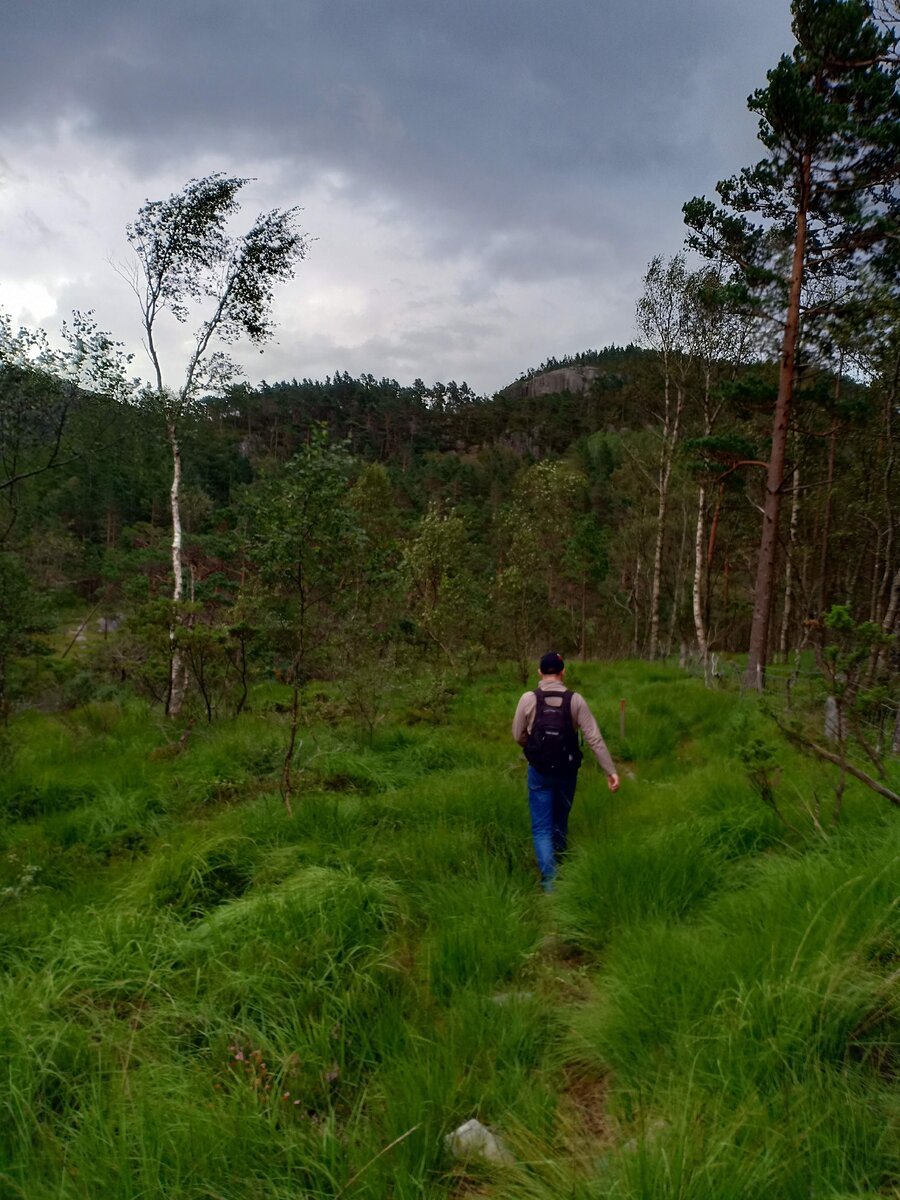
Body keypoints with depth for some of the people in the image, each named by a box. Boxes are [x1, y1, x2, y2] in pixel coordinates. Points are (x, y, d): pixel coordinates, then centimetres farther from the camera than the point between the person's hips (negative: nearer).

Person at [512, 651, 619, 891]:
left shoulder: (528, 699, -11)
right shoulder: (576, 700, -10)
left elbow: (518, 736, -1)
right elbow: (595, 738, -11)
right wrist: (611, 770, -7)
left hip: (540, 771, -2)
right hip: (567, 771, 2)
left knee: (542, 827, 4)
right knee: (560, 820, 23)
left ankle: (549, 879, -8)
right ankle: (559, 861, 41)